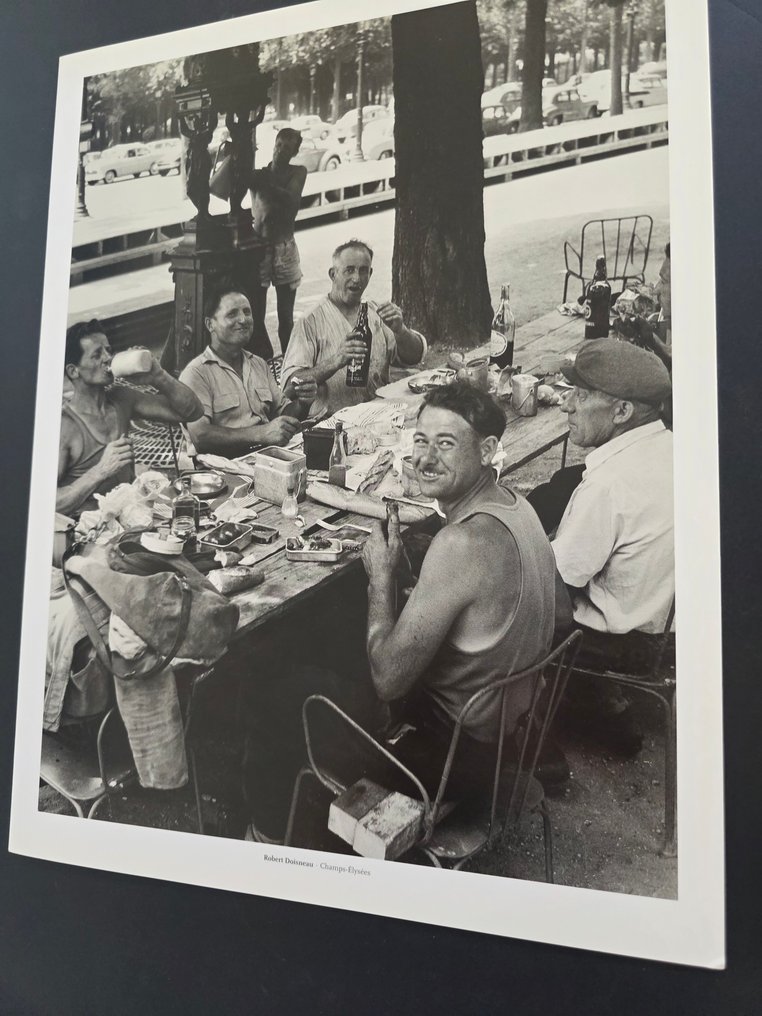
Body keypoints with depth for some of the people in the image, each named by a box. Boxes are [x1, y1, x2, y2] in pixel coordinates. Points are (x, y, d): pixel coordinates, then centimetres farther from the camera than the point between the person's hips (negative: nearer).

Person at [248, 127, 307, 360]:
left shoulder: (298, 172, 3)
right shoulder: (258, 174, 4)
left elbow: (290, 199, -16)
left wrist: (265, 184, -28)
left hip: (284, 249, 0)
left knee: (286, 317, 2)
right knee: (255, 316, -4)